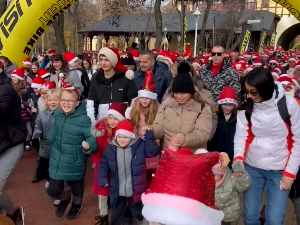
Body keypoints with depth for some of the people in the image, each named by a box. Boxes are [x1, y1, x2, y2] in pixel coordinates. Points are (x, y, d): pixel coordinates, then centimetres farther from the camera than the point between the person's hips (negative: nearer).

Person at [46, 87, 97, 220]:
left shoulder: (84, 119, -24)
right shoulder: (57, 114, -7)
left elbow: (92, 138, -24)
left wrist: (88, 146, -45)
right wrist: (50, 139, 27)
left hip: (75, 163, -4)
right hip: (57, 161, 4)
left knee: (76, 186, 20)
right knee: (52, 190, 8)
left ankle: (77, 204, 55)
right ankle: (65, 199, 45)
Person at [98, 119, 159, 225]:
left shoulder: (140, 145, -9)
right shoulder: (110, 149, -4)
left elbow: (153, 152, -22)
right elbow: (103, 166, 5)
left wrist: (148, 134, -24)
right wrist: (102, 180, -9)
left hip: (136, 191, -2)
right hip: (117, 192, 2)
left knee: (139, 215, 21)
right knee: (116, 216, 23)